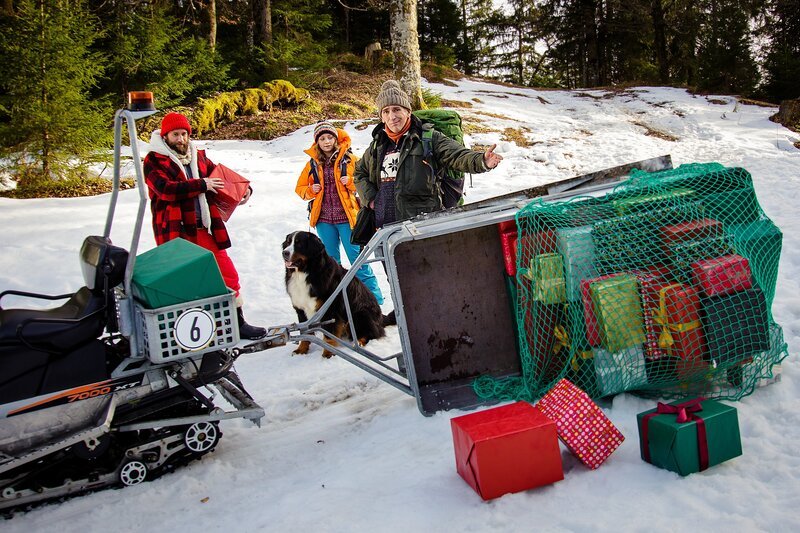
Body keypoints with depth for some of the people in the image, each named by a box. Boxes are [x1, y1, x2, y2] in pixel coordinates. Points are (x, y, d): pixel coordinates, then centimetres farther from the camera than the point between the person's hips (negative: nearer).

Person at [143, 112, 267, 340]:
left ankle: (238, 323, 23)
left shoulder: (198, 157, 12)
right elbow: (166, 189, -21)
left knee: (228, 275, 9)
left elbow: (222, 177, 21)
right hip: (177, 233, -5)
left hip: (205, 229, 5)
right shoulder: (154, 161, -5)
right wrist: (201, 184, -20)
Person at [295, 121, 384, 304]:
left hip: (347, 217, -3)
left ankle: (376, 301, 2)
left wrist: (350, 182, -15)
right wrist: (310, 191, -4)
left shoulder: (349, 159, 0)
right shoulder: (313, 164, 8)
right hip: (323, 220, 4)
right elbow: (300, 188, 16)